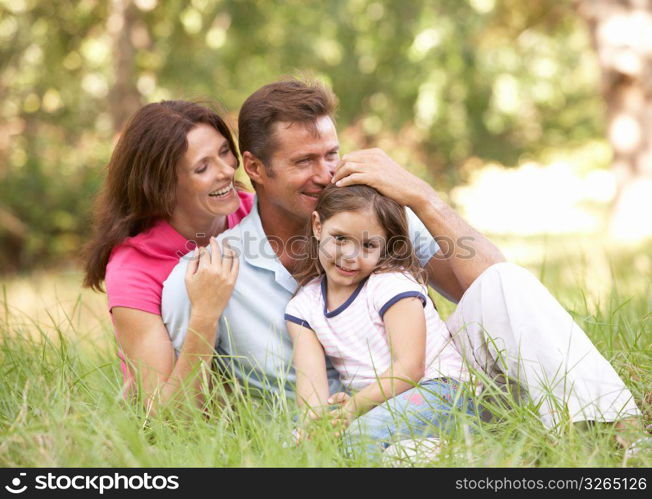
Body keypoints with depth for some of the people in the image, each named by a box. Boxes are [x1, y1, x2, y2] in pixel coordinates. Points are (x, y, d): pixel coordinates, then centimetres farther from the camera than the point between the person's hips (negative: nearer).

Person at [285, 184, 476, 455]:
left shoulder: (392, 285, -7)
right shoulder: (302, 307, 7)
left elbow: (409, 369, -14)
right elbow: (311, 380, -5)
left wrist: (351, 408, -23)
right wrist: (314, 420, -28)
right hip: (372, 404, 6)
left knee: (366, 433, -35)